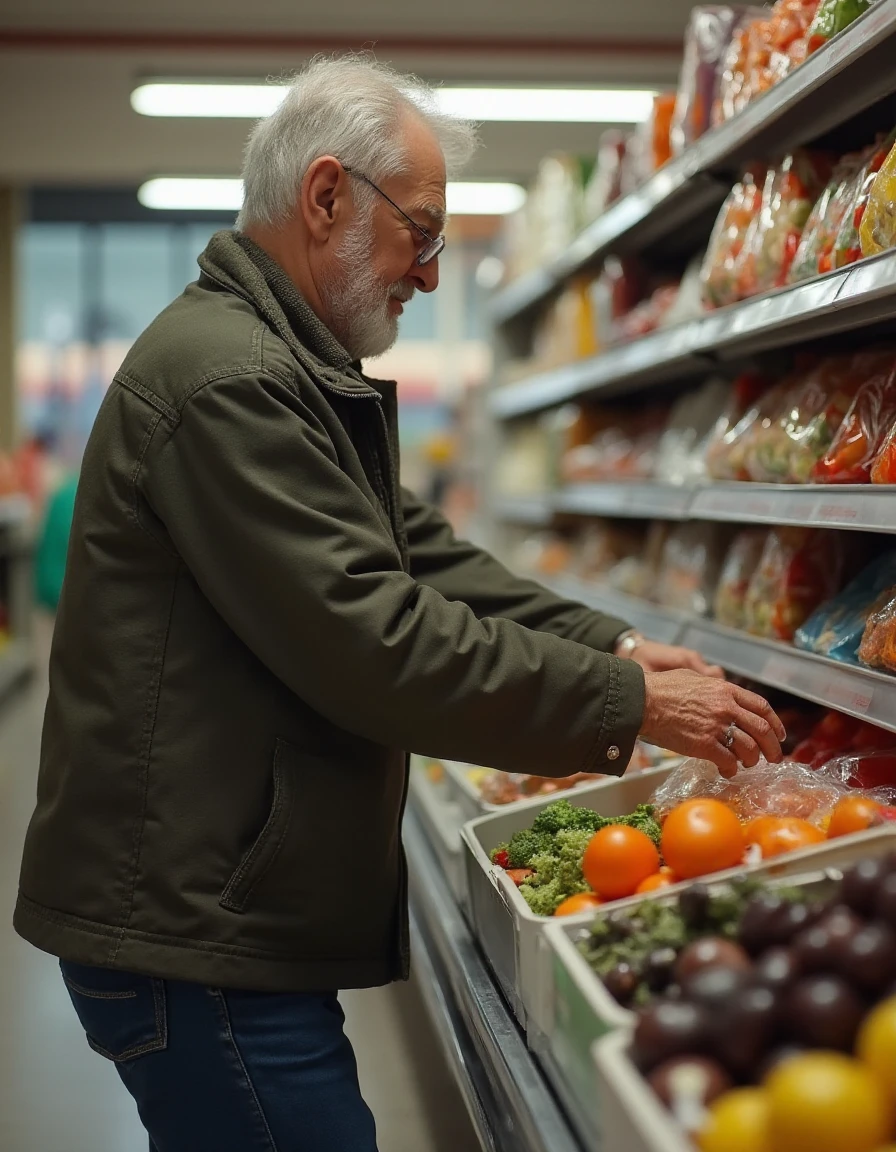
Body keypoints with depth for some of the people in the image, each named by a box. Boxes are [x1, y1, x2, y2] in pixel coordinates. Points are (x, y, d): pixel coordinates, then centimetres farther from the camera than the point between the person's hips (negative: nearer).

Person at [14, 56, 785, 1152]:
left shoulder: (303, 374, 17)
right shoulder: (226, 377, -20)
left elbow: (422, 556, 14)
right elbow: (375, 642, -24)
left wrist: (614, 644, 2)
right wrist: (629, 703, -16)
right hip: (189, 939, -11)